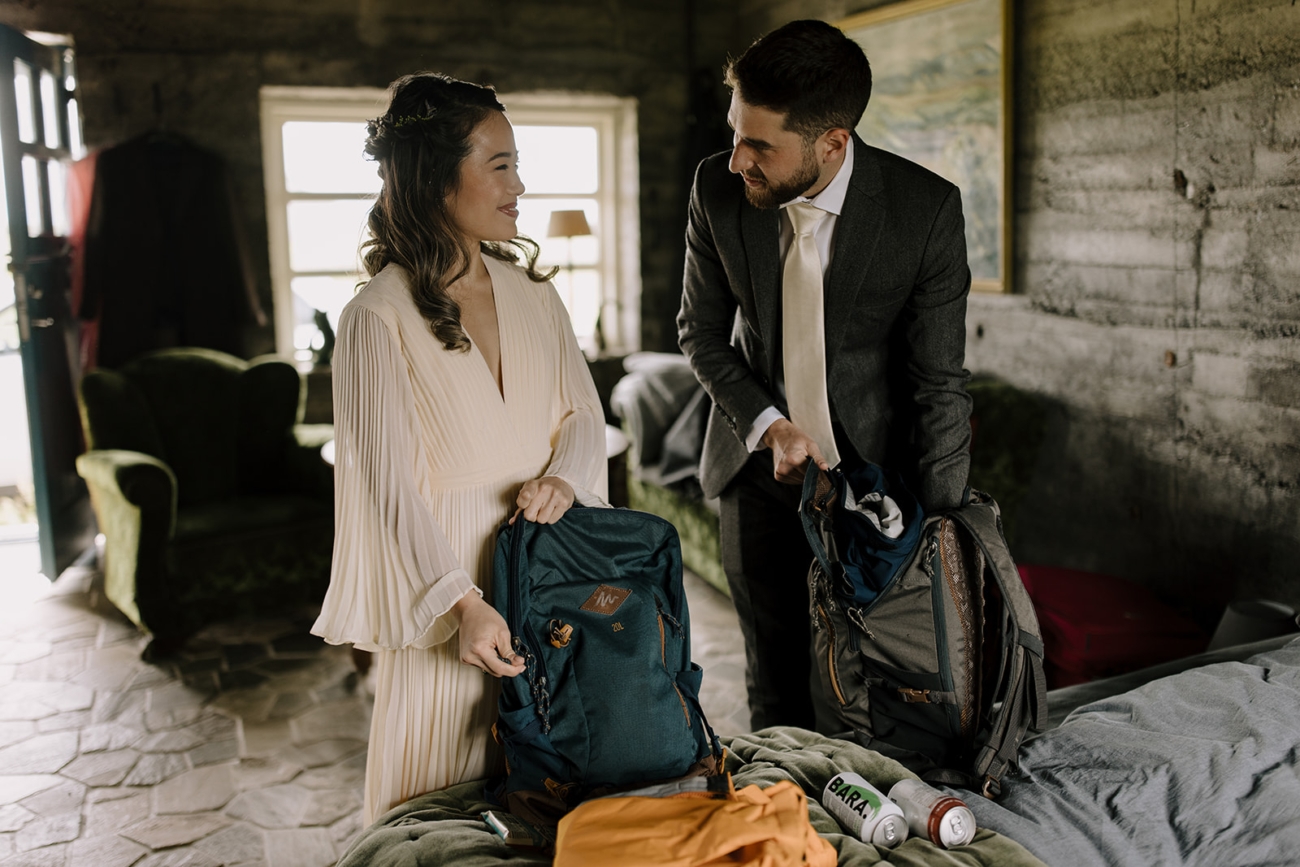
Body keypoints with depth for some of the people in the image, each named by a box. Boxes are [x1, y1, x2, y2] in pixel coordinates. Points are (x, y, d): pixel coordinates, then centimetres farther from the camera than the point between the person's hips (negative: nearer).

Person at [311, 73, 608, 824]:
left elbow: (584, 411, 9)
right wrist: (462, 603, -23)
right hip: (443, 577, -5)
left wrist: (564, 477, -13)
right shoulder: (379, 318, -12)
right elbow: (389, 484, -16)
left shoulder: (533, 294, 6)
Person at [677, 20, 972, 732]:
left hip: (877, 465, -2)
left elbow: (939, 385, -14)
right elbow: (701, 331, 2)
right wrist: (770, 426, -13)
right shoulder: (718, 187, -12)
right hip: (760, 465, 2)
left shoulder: (927, 208, -19)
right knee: (775, 685, 12)